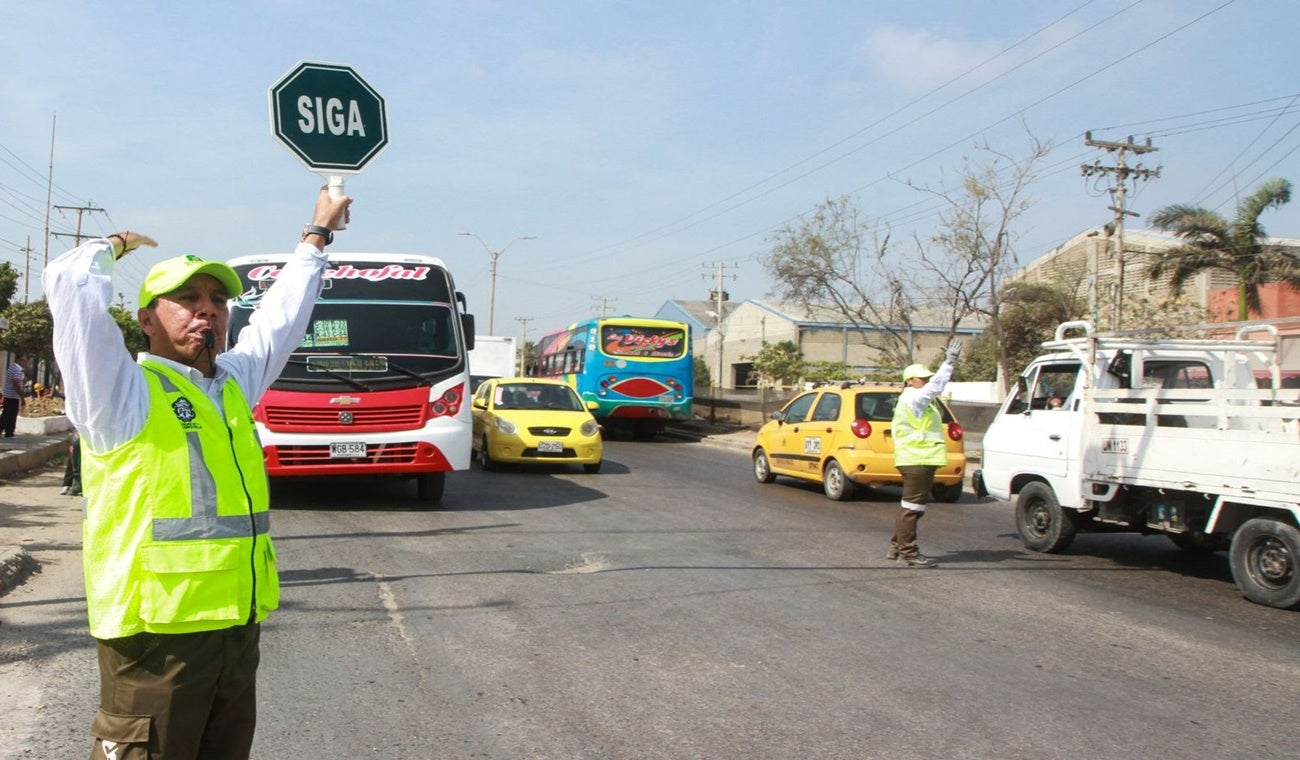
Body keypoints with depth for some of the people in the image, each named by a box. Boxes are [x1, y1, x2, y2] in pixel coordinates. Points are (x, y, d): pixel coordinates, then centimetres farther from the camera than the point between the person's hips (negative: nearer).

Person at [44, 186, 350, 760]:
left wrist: (317, 235, 35)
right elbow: (72, 284, -16)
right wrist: (112, 246, 5)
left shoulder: (234, 383, 14)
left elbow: (281, 318, 27)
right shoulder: (122, 394, -5)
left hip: (239, 631, 7)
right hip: (157, 634, -7)